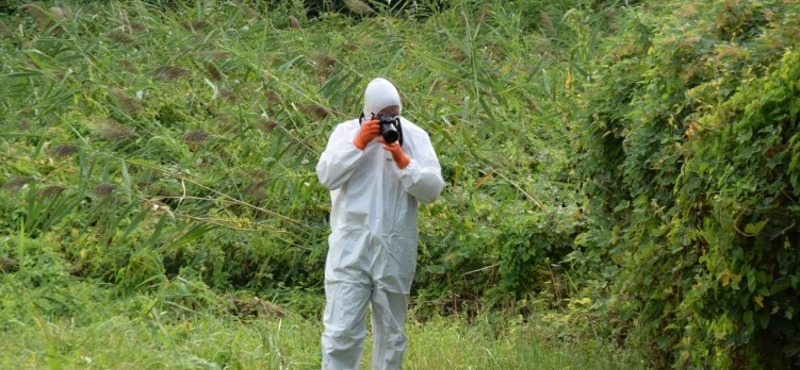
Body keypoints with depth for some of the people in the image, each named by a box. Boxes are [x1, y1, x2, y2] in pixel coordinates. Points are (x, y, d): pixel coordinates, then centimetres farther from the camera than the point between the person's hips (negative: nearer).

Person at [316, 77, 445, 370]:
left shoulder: (415, 137, 3)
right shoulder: (346, 131, 4)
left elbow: (433, 189, -4)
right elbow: (327, 176, -8)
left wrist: (402, 159, -16)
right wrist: (358, 143, -14)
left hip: (395, 249, 1)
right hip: (351, 246, -1)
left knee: (391, 333, 11)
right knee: (341, 330, -8)